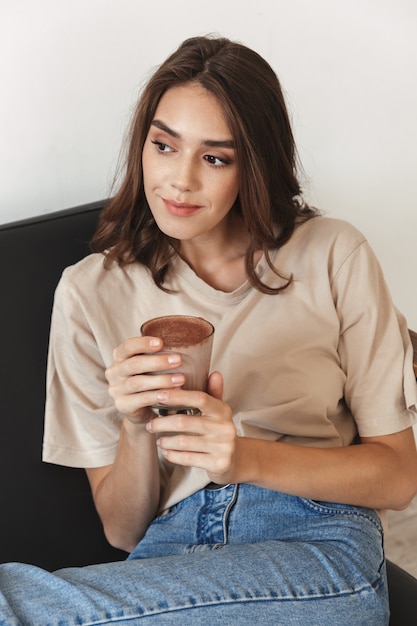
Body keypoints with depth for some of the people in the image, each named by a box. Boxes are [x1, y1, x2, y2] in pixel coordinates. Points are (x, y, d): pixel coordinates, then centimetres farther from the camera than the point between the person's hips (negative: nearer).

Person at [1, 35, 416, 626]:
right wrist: (137, 430, -15)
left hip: (319, 552, -2)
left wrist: (249, 457, -15)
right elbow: (123, 531, 7)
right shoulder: (91, 291, 6)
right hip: (168, 551, 3)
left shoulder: (333, 256, 1)